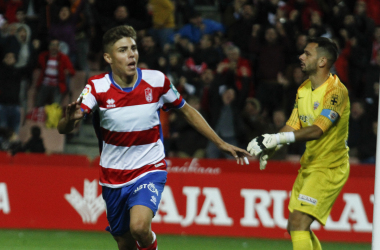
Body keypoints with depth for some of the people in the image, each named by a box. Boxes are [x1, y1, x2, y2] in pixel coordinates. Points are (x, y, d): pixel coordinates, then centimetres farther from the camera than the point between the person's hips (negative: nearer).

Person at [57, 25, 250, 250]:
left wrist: (222, 144, 8)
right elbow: (63, 129, -23)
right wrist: (71, 119, -48)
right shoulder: (97, 87, -13)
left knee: (139, 227, -28)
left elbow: (187, 111, 8)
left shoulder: (157, 81, -10)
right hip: (114, 178, 2)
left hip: (150, 170, -2)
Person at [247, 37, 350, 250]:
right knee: (294, 227, 11)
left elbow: (318, 129, -30)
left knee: (299, 222, -18)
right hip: (309, 164, 9)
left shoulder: (336, 91, -19)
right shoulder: (303, 90, 9)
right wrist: (267, 151, -9)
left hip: (330, 167, -9)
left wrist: (277, 138, -38)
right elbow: (292, 126, 8)